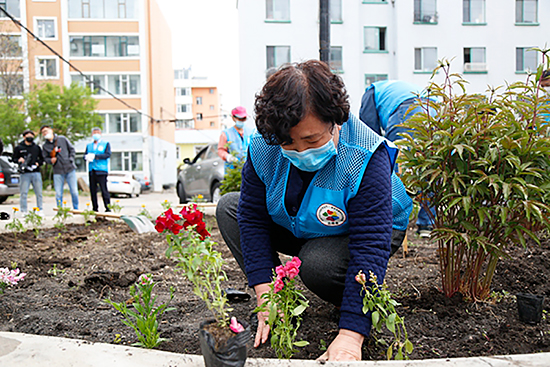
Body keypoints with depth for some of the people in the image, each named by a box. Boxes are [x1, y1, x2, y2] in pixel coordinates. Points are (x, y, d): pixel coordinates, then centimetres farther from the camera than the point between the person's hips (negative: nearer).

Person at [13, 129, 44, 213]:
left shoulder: (37, 147, 15)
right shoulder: (19, 148, 8)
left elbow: (42, 158, 21)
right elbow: (14, 158, 8)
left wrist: (38, 163, 1)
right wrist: (19, 160, -13)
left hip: (36, 173, 2)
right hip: (25, 174, -2)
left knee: (39, 193, 3)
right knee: (24, 193, -3)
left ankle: (40, 210, 12)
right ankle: (24, 211, 2)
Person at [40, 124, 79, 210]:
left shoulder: (62, 139, 5)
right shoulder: (45, 146, 8)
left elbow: (72, 150, 9)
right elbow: (45, 158, 14)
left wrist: (71, 160, -3)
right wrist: (50, 160, -7)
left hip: (70, 169, -1)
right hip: (58, 172, 1)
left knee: (74, 192, 0)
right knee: (58, 194, -1)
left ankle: (76, 210, 15)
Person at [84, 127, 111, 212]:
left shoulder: (106, 144, 8)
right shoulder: (89, 145, 22)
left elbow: (108, 154, -7)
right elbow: (85, 155, 13)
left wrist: (95, 156, -15)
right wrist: (87, 157, -12)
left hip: (101, 170, -4)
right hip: (91, 170, 5)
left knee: (104, 190, -9)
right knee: (92, 190, 4)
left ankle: (108, 208, -5)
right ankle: (95, 208, 11)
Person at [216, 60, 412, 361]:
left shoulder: (365, 159, -36)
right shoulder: (262, 148, -23)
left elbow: (370, 248, -38)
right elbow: (252, 216, -15)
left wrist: (350, 335, -43)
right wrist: (266, 296, -21)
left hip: (362, 230, -5)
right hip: (296, 228, 5)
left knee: (316, 262, -36)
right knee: (228, 207, -6)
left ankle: (362, 309, -2)